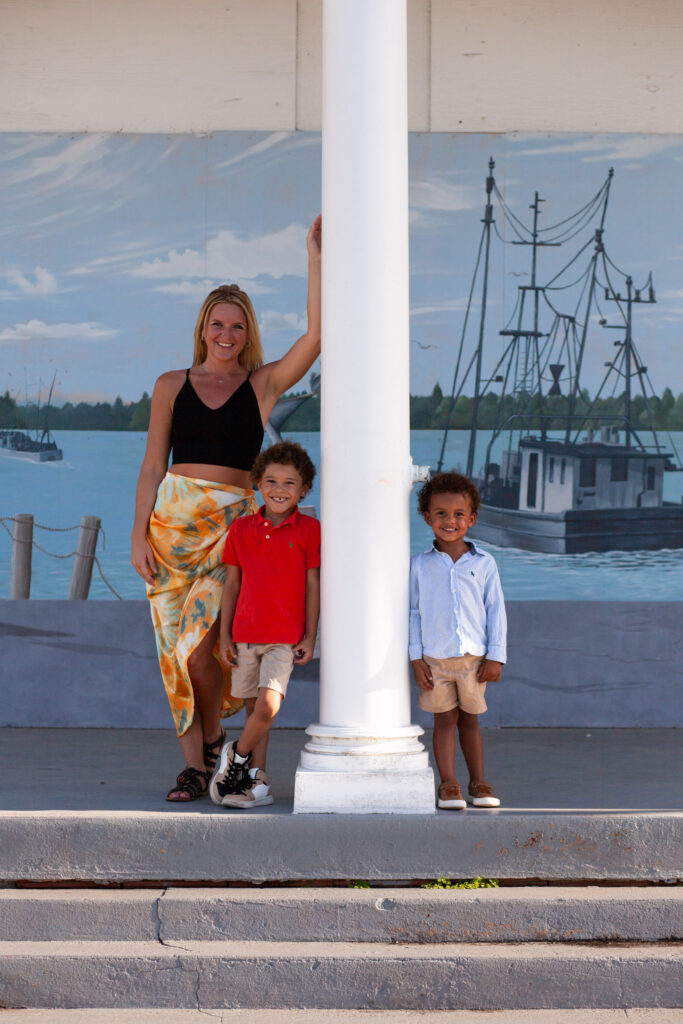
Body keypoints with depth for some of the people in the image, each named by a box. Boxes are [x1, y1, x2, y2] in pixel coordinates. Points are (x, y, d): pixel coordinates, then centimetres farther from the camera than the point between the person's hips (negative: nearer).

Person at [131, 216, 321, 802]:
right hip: (171, 521, 2)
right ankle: (194, 766, 9)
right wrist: (139, 534, 1)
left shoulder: (264, 385, 7)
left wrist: (315, 256, -8)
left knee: (199, 645, -15)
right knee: (175, 652, -1)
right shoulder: (173, 385, 11)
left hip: (231, 524, -2)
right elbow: (153, 467, 10)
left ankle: (213, 732, 13)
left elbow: (317, 334, -6)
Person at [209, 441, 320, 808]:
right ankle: (257, 781, 18)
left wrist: (309, 638, -2)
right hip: (245, 634, 3)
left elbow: (313, 585, 0)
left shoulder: (308, 529, -2)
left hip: (285, 637, -3)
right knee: (254, 708, 9)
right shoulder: (242, 529, 6)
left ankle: (237, 755, 8)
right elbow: (232, 583, 11)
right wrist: (224, 635, 8)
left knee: (268, 706, -16)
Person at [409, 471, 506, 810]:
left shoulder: (483, 563, 2)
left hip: (474, 656, 1)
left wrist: (495, 656, 0)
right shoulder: (420, 564, 2)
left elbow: (496, 610, 4)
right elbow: (413, 612, 4)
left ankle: (478, 783, 18)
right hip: (435, 658, 0)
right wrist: (416, 658, -2)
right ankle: (448, 785, 9)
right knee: (444, 720, 4)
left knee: (469, 720, 9)